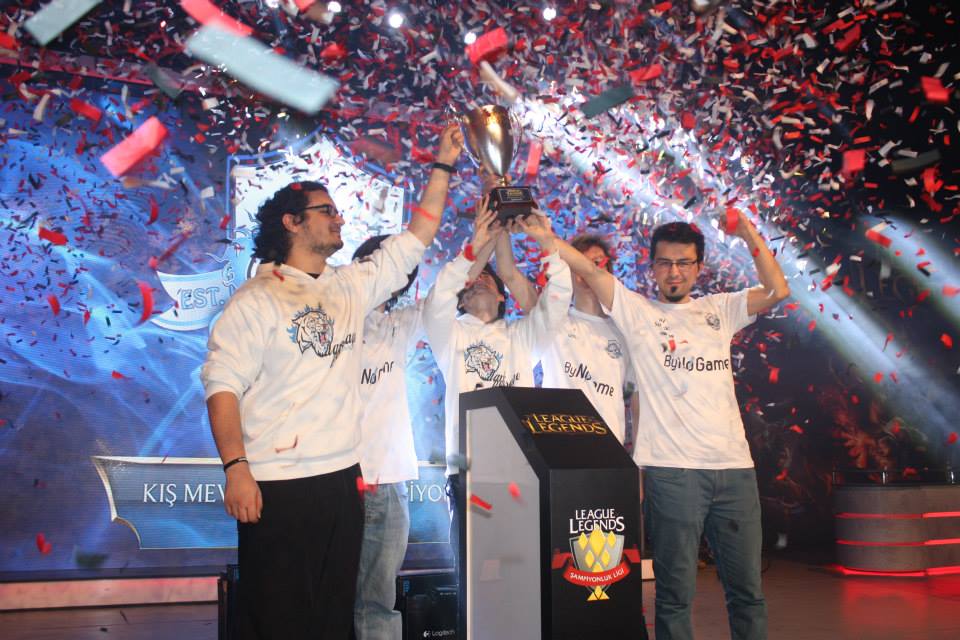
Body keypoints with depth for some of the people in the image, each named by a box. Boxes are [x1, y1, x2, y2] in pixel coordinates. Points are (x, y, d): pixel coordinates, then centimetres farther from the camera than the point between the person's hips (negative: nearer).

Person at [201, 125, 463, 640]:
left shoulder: (351, 287, 12)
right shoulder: (255, 300, -5)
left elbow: (414, 241, 16)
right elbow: (222, 386, -11)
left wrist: (443, 166, 14)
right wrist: (235, 468, -21)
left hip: (343, 479, 6)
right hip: (276, 486, -6)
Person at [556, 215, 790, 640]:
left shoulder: (718, 310, 17)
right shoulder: (637, 312, 7)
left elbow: (777, 291, 10)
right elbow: (589, 270, -3)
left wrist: (750, 235, 6)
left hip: (735, 467, 4)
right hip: (671, 470, -4)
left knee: (747, 588, 10)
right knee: (675, 591, 1)